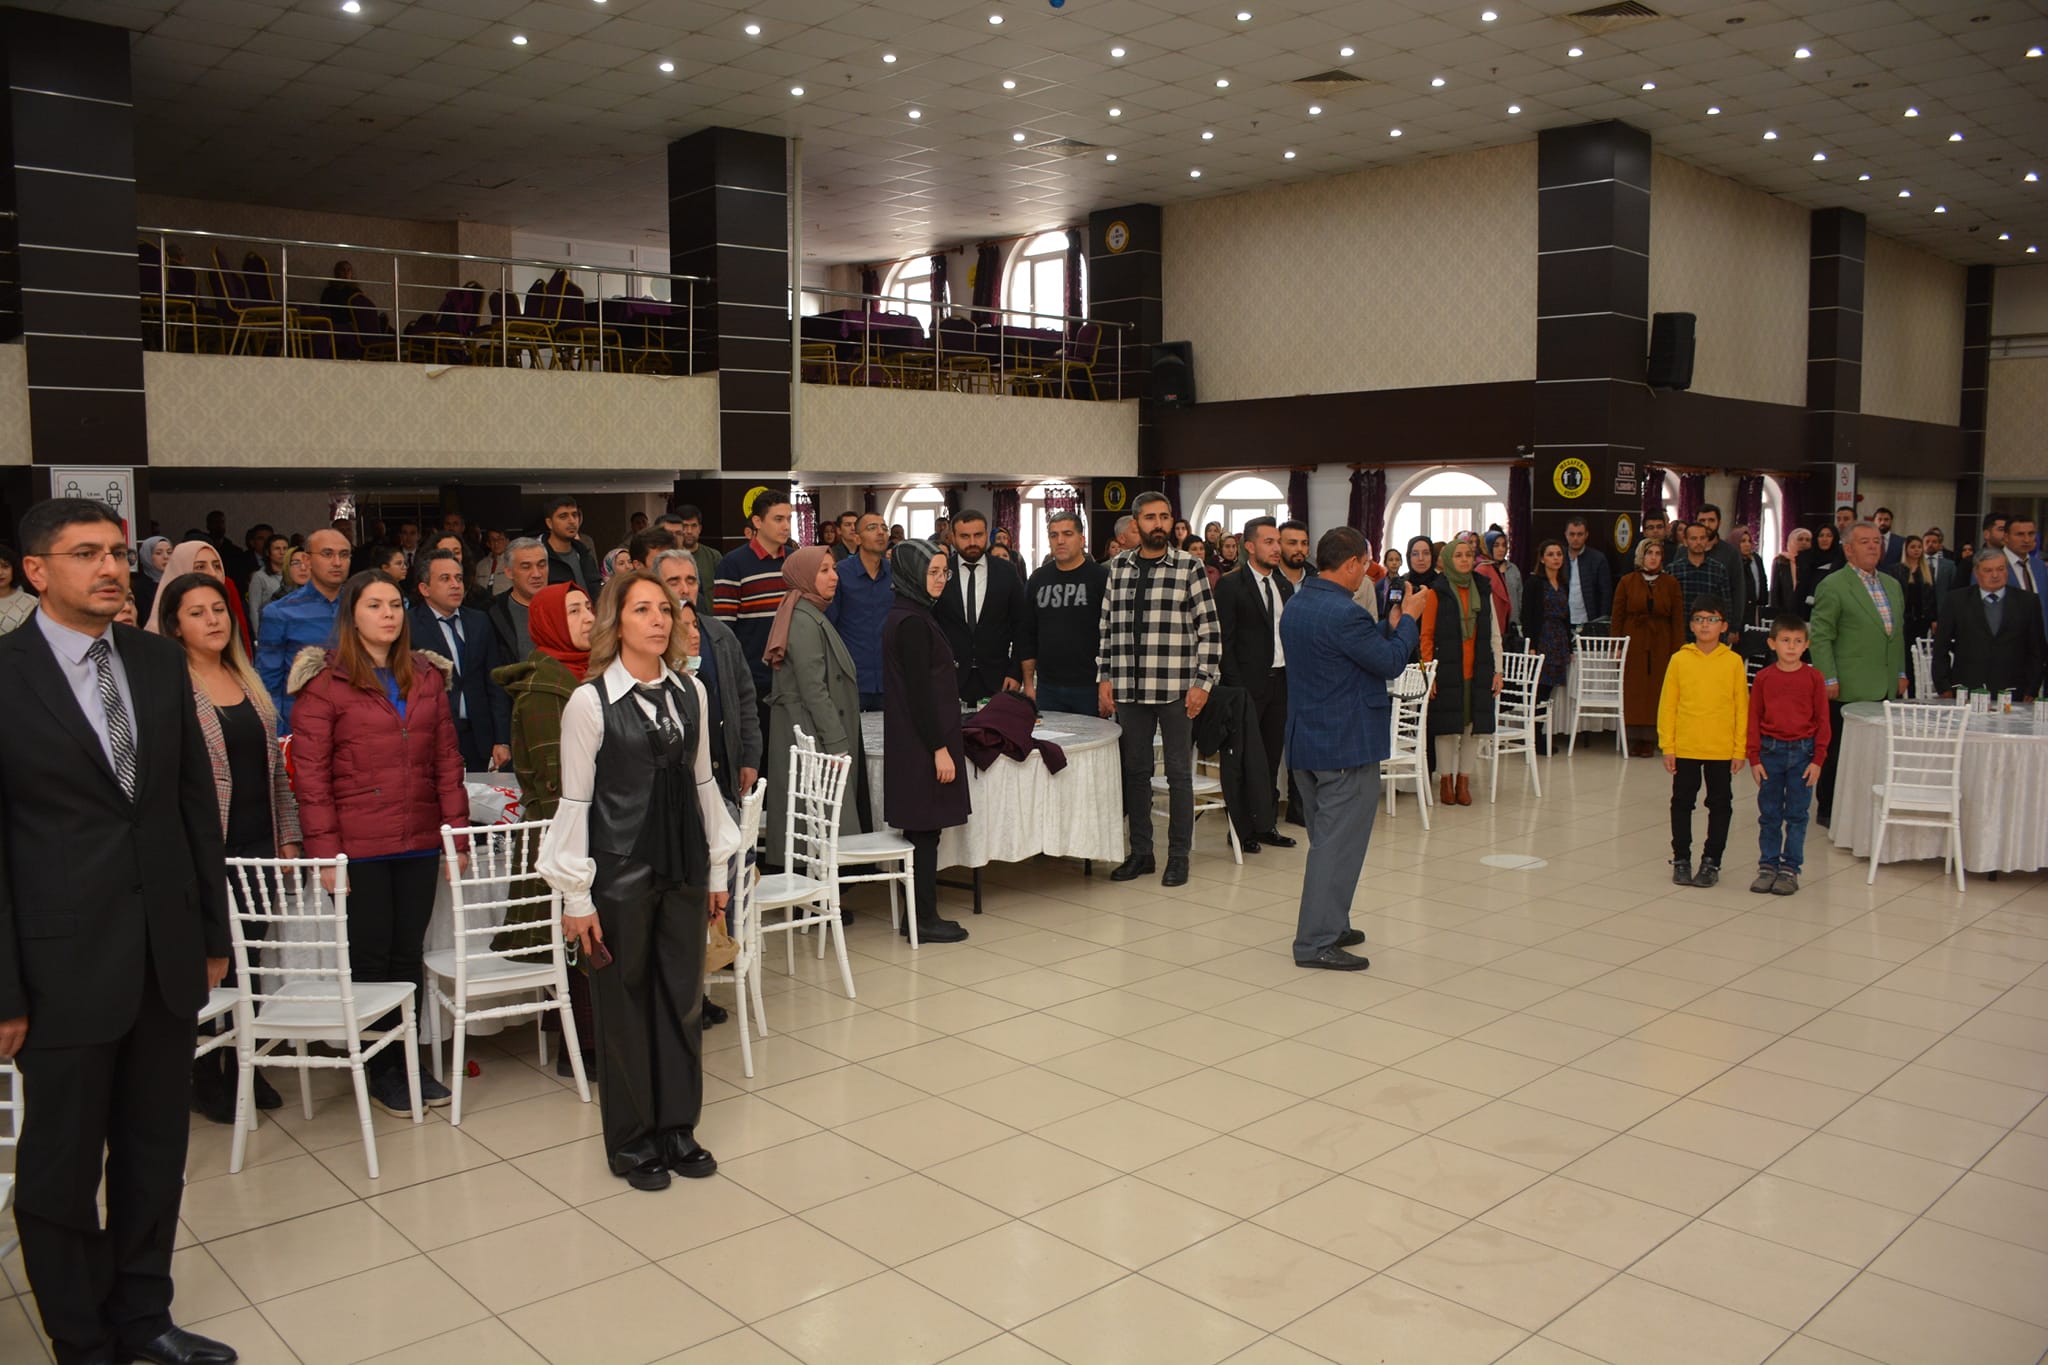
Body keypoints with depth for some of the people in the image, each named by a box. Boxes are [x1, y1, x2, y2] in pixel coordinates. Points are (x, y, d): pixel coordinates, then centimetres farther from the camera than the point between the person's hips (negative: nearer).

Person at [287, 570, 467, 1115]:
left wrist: (457, 834, 5)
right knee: (370, 957, 5)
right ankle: (383, 1069, 18)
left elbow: (447, 760, 10)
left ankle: (409, 1060, 23)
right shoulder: (325, 682, -4)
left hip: (419, 844, 4)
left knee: (408, 954, 11)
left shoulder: (426, 677, 10)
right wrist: (324, 851, -12)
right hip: (359, 848, -4)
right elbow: (309, 774, -7)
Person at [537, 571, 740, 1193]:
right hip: (619, 873, -5)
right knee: (625, 1005, 7)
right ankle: (633, 1140, 23)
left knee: (683, 998, 11)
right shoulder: (590, 701, -11)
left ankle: (678, 1128, 26)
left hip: (682, 868, 5)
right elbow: (575, 801, -8)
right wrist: (576, 896, -9)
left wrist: (717, 867, 12)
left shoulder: (690, 692, 4)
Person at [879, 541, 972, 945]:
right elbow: (920, 691, -20)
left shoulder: (905, 617, 13)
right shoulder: (912, 622, -16)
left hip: (914, 741, 10)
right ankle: (923, 920, 6)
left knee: (922, 831, 13)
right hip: (923, 743, -10)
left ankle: (921, 915, 19)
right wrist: (940, 748, -18)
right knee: (924, 831, -2)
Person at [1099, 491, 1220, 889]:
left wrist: (1202, 681, -8)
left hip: (1175, 690, -3)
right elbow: (1107, 626, 12)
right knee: (1135, 770, 10)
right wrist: (1104, 677, 7)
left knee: (1179, 773, 4)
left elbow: (1209, 629, -3)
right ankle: (1140, 853, 21)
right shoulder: (1119, 567, 8)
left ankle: (1178, 856, 14)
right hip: (1129, 689, 3)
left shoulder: (1188, 567, -2)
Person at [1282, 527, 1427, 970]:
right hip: (1346, 745, -10)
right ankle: (1316, 942, 0)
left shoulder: (1296, 607, 9)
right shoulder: (1343, 613, -22)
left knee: (1325, 839, 19)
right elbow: (1391, 663, -12)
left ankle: (1329, 925, 28)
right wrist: (1409, 618, 1)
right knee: (1339, 843, -3)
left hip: (1304, 741, 10)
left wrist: (1393, 625, 17)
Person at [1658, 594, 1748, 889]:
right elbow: (1667, 705, 0)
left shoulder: (1733, 662, -2)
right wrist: (1667, 746, -3)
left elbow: (1742, 708, 0)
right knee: (1682, 803, 9)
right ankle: (1681, 859, 21)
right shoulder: (1679, 660, -2)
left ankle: (1711, 862, 20)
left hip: (1722, 750, 0)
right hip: (1685, 748, 0)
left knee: (1720, 806, 9)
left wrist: (1741, 749, -2)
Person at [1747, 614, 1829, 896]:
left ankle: (1790, 868, 13)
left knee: (1796, 814, 5)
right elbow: (1754, 719, 3)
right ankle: (1768, 865, 16)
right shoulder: (1763, 678, 1)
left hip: (1802, 751, -1)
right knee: (1769, 813, 7)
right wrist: (1754, 758, -1)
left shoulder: (1813, 677, -2)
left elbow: (1822, 721, 0)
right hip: (1771, 750, 1)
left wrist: (1818, 759, -4)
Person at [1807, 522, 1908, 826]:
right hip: (1848, 688, -6)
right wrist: (1828, 679, -14)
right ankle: (1827, 810, 11)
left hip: (1884, 687, 6)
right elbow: (1819, 636, -9)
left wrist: (1901, 672, 17)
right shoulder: (1832, 586, -6)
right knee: (1838, 751, 2)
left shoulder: (1892, 585, 17)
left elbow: (1898, 633, 23)